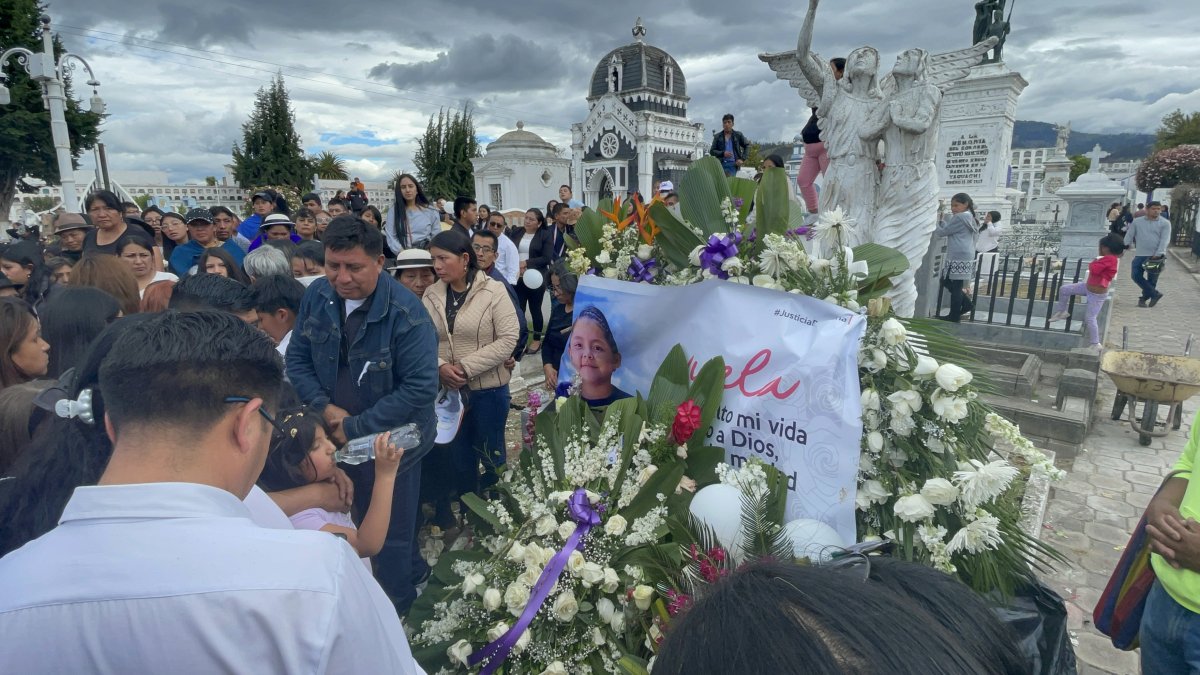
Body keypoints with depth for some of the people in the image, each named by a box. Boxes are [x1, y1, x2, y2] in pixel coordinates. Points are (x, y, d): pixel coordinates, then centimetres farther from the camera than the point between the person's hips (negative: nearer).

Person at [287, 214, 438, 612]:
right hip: (335, 436, 6)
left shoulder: (406, 314, -24)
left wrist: (356, 427, -21)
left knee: (390, 534, 11)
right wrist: (325, 407, -14)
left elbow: (421, 388, -26)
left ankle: (395, 610, 37)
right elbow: (297, 358, 3)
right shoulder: (318, 296, -6)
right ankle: (414, 573, 45)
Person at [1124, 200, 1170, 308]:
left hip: (1157, 256, -2)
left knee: (1152, 280, 4)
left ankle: (1144, 298, 18)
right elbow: (1129, 235, 7)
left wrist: (1158, 255, -18)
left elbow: (1165, 240, -8)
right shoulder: (1137, 221, 5)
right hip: (1140, 255, 2)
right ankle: (1155, 294, 8)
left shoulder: (1165, 223, -1)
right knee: (1136, 276, -5)